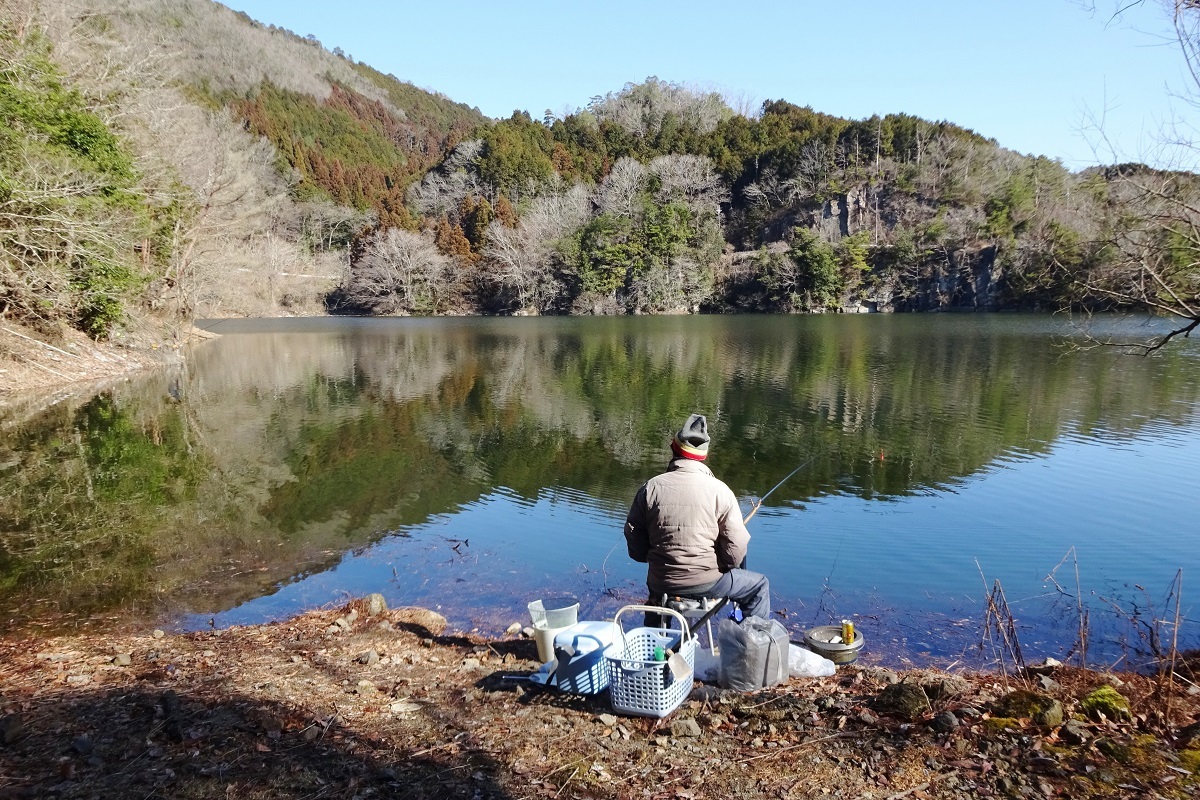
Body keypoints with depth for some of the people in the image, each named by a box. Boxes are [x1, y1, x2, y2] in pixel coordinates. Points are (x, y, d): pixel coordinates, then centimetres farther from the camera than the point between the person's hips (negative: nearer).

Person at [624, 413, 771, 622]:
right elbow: (736, 548, -11)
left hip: (662, 584, 3)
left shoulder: (650, 487, -4)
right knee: (759, 586, 22)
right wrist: (722, 566, 9)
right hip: (707, 583, -3)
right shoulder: (720, 490, -10)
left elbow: (633, 536, 2)